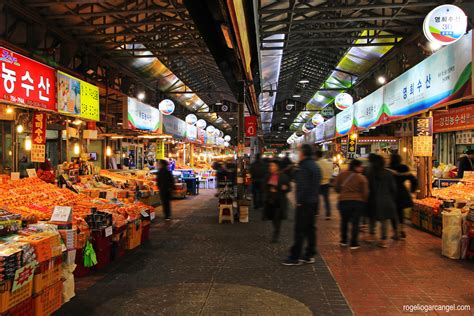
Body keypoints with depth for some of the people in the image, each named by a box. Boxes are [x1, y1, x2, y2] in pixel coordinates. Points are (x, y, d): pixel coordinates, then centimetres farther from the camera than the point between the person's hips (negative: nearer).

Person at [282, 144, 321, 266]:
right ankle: (310, 255, 19)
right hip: (314, 202, 9)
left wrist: (299, 200, -15)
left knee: (299, 230, -5)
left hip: (304, 203, -9)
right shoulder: (315, 166, 15)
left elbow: (303, 186, -22)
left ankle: (295, 257, 1)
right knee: (310, 228, 13)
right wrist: (315, 198, 18)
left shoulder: (304, 167, -15)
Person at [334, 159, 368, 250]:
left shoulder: (342, 175, -1)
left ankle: (343, 241, 27)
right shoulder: (362, 178, -8)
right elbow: (365, 192, -8)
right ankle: (354, 243, 6)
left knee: (344, 221, 18)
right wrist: (364, 200, 11)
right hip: (358, 201, -2)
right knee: (355, 222, 6)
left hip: (343, 201, 2)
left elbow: (336, 187, 4)